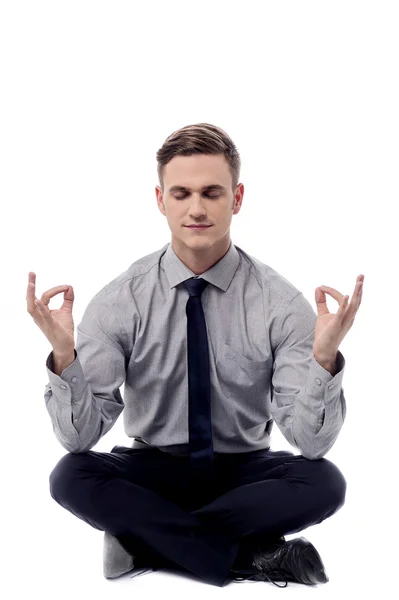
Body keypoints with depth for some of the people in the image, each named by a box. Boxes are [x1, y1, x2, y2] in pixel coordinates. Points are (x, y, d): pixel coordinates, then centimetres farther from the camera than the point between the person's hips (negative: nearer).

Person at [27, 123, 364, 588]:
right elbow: (79, 436, -16)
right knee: (71, 477, -28)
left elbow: (311, 443, -18)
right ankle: (255, 557, -20)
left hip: (245, 472, 0)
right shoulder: (120, 301, -11)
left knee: (324, 482, -29)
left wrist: (324, 358, -36)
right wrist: (64, 355, -34)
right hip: (153, 470, 1)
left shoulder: (280, 302, -12)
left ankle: (146, 534, -16)